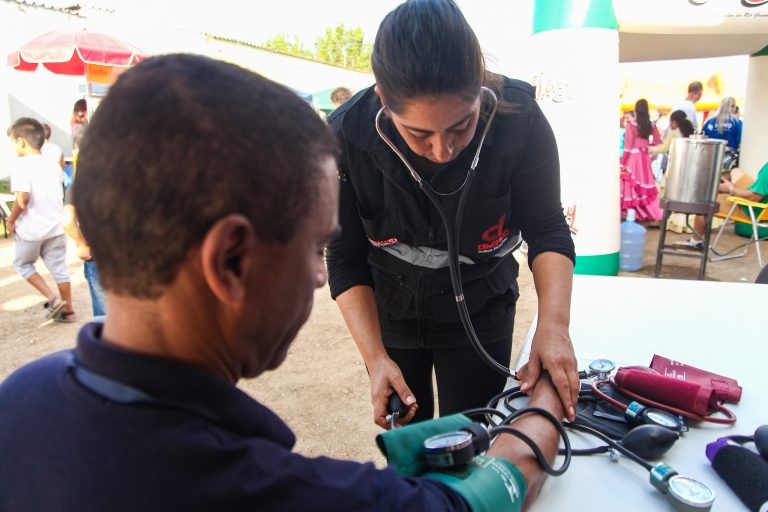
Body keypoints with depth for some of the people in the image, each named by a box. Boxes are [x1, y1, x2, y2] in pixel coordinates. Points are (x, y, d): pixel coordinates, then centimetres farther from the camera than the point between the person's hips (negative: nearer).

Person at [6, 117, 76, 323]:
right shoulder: (52, 164, 7)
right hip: (55, 226, 6)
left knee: (22, 264, 16)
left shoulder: (21, 164, -13)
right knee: (59, 268, 12)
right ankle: (68, 311, 17)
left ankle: (53, 299, 5)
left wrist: (11, 220, -10)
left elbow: (23, 198, -23)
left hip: (31, 228, -5)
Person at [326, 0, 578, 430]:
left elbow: (547, 231, -16)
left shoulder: (519, 117, -26)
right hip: (388, 312, 1)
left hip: (480, 313, 0)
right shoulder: (347, 136, -26)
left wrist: (554, 325, -31)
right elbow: (346, 261, -16)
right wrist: (375, 358, -25)